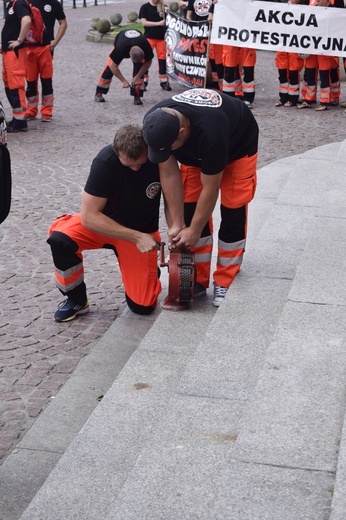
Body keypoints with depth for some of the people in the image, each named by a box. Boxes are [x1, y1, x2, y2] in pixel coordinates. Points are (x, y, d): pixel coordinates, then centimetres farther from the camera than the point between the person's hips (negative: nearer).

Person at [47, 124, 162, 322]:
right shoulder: (105, 162, -28)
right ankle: (76, 300, -7)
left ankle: (149, 270, 24)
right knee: (59, 239, -31)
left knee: (142, 306, -11)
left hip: (142, 231, 1)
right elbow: (89, 216, -27)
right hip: (102, 223, -1)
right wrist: (136, 237, -31)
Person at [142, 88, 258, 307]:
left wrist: (194, 231, -24)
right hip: (195, 150, 5)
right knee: (190, 208, -3)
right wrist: (176, 224, -21)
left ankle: (225, 283, 0)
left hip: (238, 144, -5)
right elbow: (169, 174, -22)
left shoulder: (210, 133, -47)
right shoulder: (154, 124, -31)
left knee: (232, 210, -10)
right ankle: (198, 279, 6)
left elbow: (210, 189, -34)